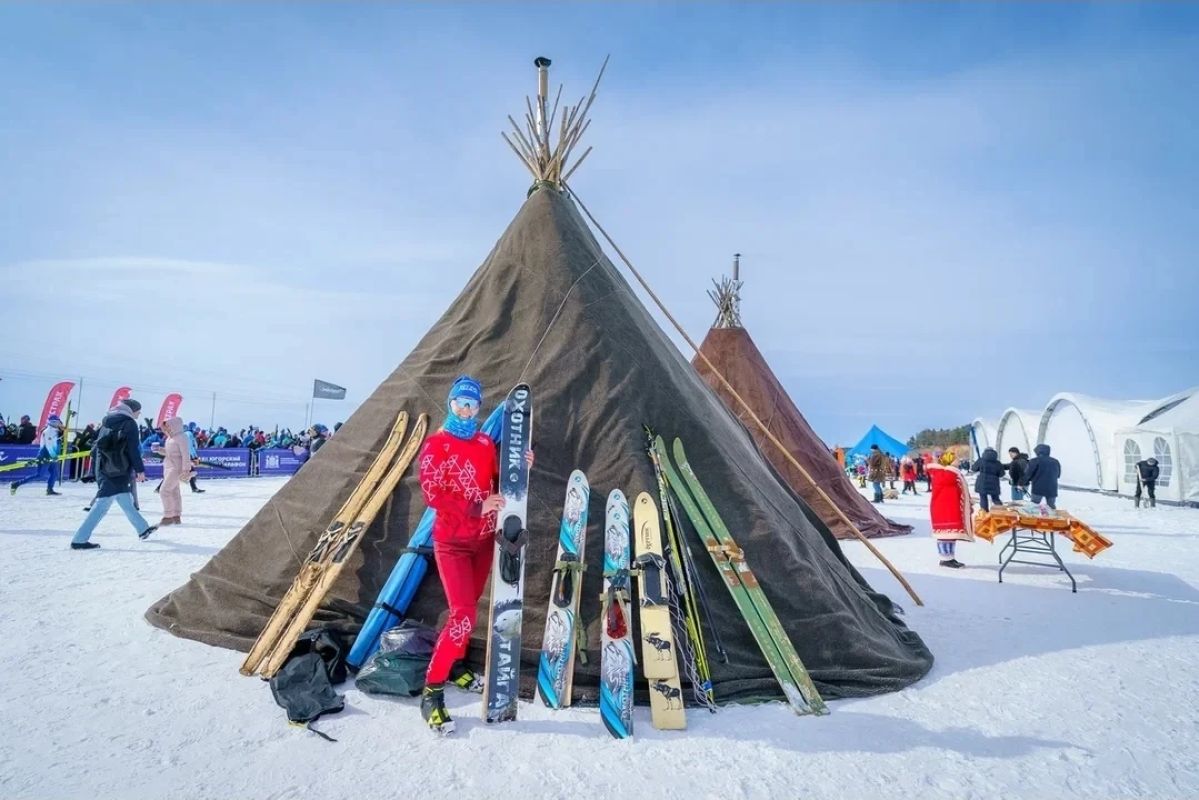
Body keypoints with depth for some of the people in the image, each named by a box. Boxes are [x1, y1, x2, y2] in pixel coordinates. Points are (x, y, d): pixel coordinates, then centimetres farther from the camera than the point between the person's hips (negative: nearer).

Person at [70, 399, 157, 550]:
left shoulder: (107, 421, 17)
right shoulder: (129, 423, -8)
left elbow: (97, 446, 19)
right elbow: (133, 449, -14)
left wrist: (95, 468, 22)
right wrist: (140, 469, -10)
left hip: (103, 469, 9)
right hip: (118, 471, -9)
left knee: (126, 502, 17)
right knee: (102, 504, -8)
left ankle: (143, 529, 29)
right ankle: (79, 540, -9)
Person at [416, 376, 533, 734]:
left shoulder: (486, 444, 7)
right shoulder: (436, 444, -8)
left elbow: (499, 483, 11)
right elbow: (432, 494, -16)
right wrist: (476, 508, -24)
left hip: (484, 539, 6)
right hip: (451, 541, -6)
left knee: (468, 607, 15)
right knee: (463, 615, -15)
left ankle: (454, 666, 35)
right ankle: (431, 690, -5)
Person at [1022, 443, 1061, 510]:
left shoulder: (1035, 461, -6)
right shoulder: (1056, 461, 11)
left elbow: (1028, 474, -6)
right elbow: (1058, 475, 22)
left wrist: (1024, 484, 8)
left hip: (1038, 489, -5)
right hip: (1052, 489, 5)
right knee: (1052, 507, 15)